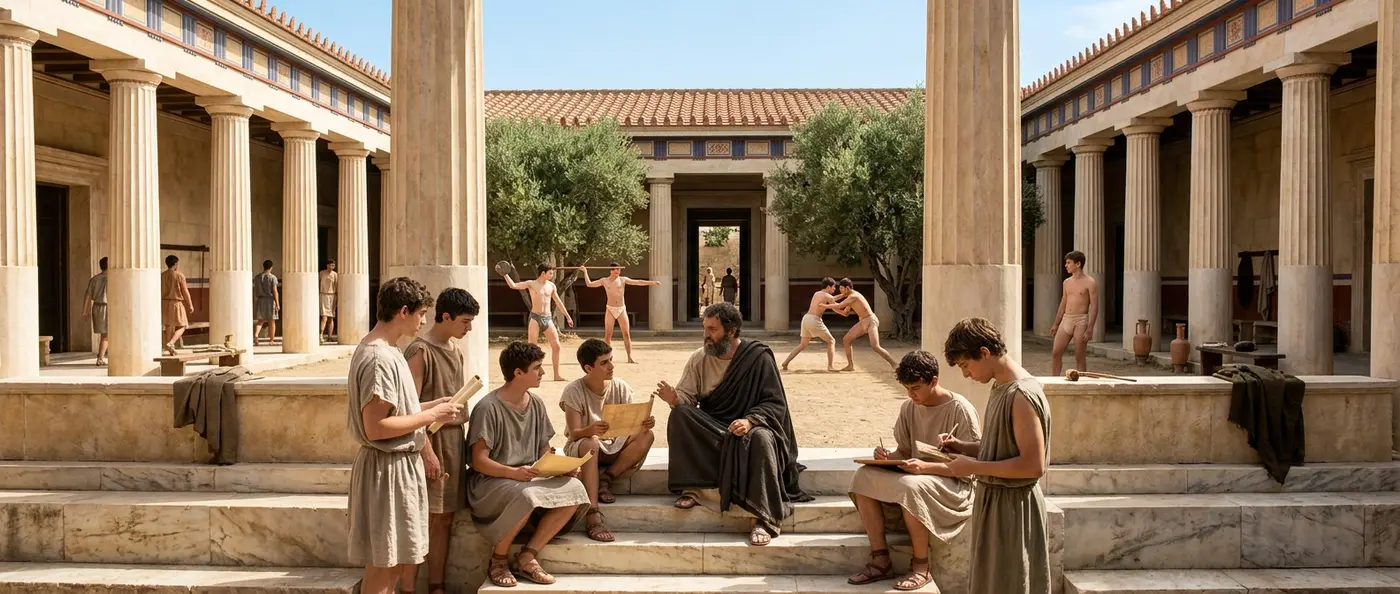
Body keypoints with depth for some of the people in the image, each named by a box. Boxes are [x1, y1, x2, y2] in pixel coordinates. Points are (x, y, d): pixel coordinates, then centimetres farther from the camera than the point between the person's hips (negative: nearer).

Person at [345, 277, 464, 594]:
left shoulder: (382, 350, 10)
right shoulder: (380, 358, -21)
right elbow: (375, 427, -25)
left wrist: (431, 405, 10)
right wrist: (431, 415, -18)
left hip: (402, 464, 10)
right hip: (389, 469, -10)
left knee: (406, 558, 19)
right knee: (384, 567, 2)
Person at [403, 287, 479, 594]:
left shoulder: (457, 349, 12)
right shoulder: (420, 350, -13)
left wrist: (461, 438, 14)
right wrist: (426, 450, -19)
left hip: (455, 438, 8)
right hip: (431, 439, -8)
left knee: (445, 518, 10)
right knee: (424, 520, -4)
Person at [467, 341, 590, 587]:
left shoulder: (536, 404, 7)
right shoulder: (488, 408, -14)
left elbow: (544, 451, 12)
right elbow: (479, 461, -16)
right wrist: (512, 472, -32)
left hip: (528, 478, 7)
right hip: (490, 481, -6)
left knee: (574, 489, -20)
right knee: (525, 496, -39)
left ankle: (527, 556, -8)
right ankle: (497, 560, -11)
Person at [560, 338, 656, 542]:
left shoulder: (620, 387, -5)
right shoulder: (574, 391, -15)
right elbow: (574, 434, -21)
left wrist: (643, 425, -32)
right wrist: (590, 430, -44)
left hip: (614, 446, 4)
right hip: (580, 447, -3)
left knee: (646, 436, -23)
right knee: (590, 443, -40)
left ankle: (605, 479, -15)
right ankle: (593, 516, -44)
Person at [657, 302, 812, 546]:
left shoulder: (759, 357, -8)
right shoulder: (699, 358, 1)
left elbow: (775, 404, -11)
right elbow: (688, 397, -3)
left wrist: (750, 420, -29)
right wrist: (675, 398, -27)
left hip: (750, 427, -3)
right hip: (711, 430, 3)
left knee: (761, 438, -37)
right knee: (679, 414, -24)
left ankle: (763, 519, -34)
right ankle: (691, 488, -21)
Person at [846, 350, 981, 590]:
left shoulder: (960, 410, -15)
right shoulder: (909, 408, 4)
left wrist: (926, 467, -29)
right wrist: (887, 456, -13)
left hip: (953, 483, -7)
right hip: (915, 476, 7)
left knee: (910, 486, -37)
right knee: (864, 477, -17)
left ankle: (922, 566, -16)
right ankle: (881, 560, -13)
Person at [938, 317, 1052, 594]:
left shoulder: (1022, 396, -22)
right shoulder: (999, 388, 8)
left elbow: (1033, 465, -25)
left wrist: (975, 467, -20)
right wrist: (962, 446, 3)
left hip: (1013, 507, -10)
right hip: (993, 500, 10)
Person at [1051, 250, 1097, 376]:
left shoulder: (1090, 283, -6)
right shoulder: (1067, 282, 14)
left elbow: (1094, 307, -10)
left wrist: (1090, 328, -18)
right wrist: (1055, 324, 16)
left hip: (1081, 321, -6)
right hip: (1066, 320, 6)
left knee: (1080, 357, -1)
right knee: (1055, 353, 0)